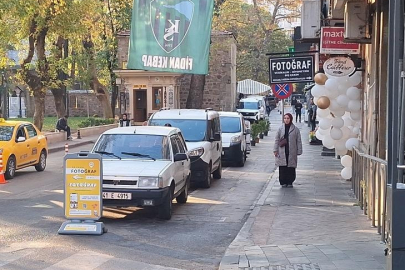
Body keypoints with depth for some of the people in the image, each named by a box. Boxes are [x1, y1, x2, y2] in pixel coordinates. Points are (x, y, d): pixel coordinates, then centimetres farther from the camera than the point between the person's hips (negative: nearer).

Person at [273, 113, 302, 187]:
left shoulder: (295, 129, 2)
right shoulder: (280, 129, 5)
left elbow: (299, 141, 4)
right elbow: (277, 140, 9)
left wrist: (299, 151, -1)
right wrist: (275, 150, 3)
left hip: (292, 153, -1)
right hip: (282, 153, 1)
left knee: (291, 168, 2)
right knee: (282, 168, 1)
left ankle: (290, 182, 14)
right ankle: (283, 182, 11)